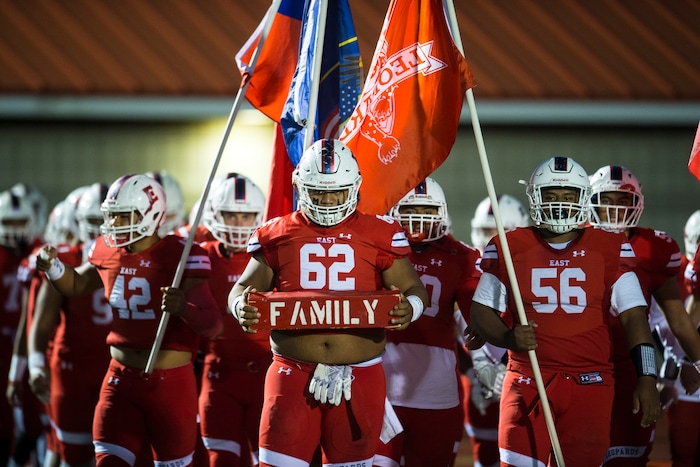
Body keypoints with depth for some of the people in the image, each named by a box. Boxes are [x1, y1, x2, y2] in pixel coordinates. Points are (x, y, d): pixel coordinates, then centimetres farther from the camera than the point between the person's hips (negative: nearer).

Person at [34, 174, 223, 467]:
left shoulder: (179, 256, -14)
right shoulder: (107, 251, 4)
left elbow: (213, 326, -18)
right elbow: (76, 285, 26)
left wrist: (184, 307, -38)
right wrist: (53, 266, 5)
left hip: (171, 383, -5)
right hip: (121, 379, 5)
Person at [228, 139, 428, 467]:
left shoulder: (379, 235, 3)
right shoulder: (276, 236, 6)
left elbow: (414, 289, 5)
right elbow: (244, 288, 10)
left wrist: (410, 308, -19)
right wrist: (241, 307, -15)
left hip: (359, 377, 0)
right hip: (293, 374, 0)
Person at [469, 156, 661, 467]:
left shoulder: (610, 250, 6)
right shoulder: (509, 249, 6)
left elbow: (634, 315, 5)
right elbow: (482, 312, 7)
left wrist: (647, 378, -5)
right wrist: (508, 338, -14)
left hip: (590, 383, 0)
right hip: (527, 381, 0)